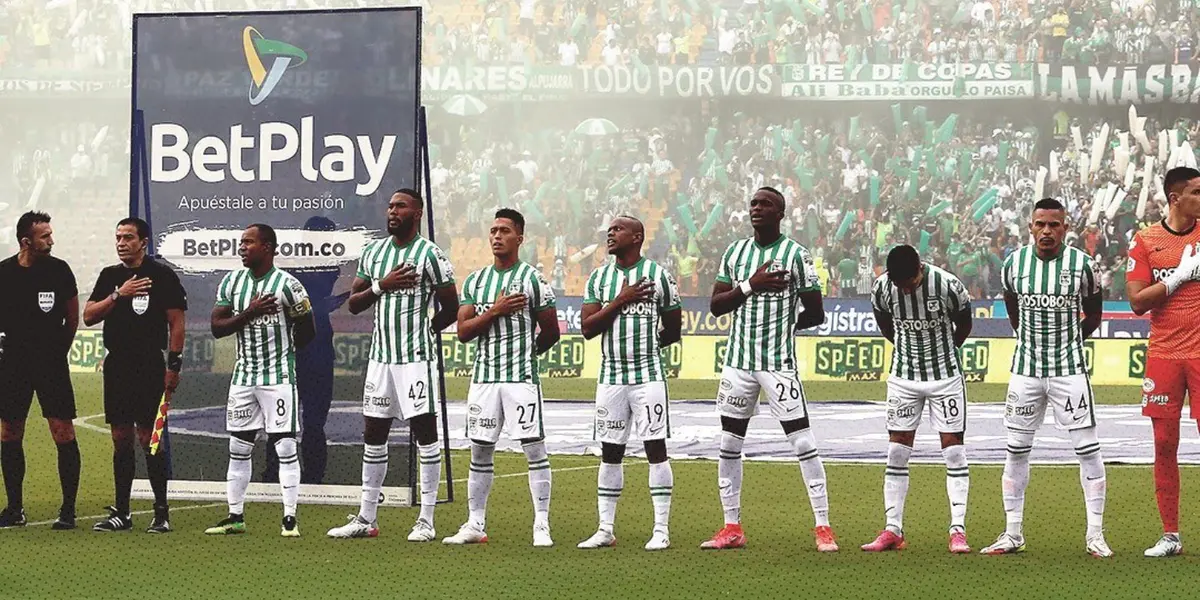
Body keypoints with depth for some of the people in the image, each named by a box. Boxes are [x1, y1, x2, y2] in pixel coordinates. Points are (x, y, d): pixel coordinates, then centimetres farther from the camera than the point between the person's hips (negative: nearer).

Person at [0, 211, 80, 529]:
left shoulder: (59, 270, -2)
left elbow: (72, 315, 10)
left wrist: (61, 350, 9)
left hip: (51, 360, -2)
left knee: (63, 432, -8)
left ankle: (68, 509, -3)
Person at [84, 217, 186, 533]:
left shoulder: (162, 275, -3)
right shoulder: (110, 276, 12)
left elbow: (176, 322, -3)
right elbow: (88, 317, 6)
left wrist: (173, 365, -9)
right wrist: (118, 295, -8)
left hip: (149, 368, -5)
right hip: (116, 366, 5)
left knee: (149, 439, -7)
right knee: (121, 439, 7)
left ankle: (161, 513, -1)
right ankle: (121, 513, 12)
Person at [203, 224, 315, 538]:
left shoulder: (287, 285, -9)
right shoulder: (232, 281, 6)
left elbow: (307, 333, 1)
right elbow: (217, 327, 0)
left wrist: (279, 348, 4)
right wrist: (249, 314, -13)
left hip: (278, 377, -5)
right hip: (243, 377, 5)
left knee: (286, 447, -5)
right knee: (238, 448, 8)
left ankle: (290, 518, -1)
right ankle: (235, 517, 15)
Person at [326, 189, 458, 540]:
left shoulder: (429, 254, -7)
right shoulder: (373, 252, 11)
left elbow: (450, 308, -3)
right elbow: (353, 304, 10)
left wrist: (420, 332, 7)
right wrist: (381, 286, -7)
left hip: (416, 357, -6)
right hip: (381, 356, 6)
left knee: (425, 434, -2)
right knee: (373, 437, 9)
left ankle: (426, 521, 0)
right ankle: (366, 518, 16)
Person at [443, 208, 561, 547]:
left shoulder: (532, 279, -2)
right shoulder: (475, 281, 10)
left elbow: (550, 333, 3)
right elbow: (463, 332, 1)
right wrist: (495, 310, -10)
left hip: (522, 377, -4)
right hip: (484, 377, 4)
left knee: (534, 449, -5)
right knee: (480, 452, 7)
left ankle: (542, 527, -2)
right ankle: (475, 525, 14)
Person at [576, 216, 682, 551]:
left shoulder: (659, 276, -1)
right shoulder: (599, 278, 7)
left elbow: (673, 329, 7)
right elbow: (588, 328, -3)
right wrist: (620, 301, -10)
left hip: (648, 375, -3)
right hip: (611, 376, 3)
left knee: (656, 448, -5)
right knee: (610, 452, 7)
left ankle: (661, 530, -2)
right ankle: (605, 530, 12)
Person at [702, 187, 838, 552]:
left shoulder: (795, 255, -5)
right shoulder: (734, 252, 9)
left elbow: (815, 313, -2)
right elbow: (716, 306, 3)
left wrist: (782, 326, 4)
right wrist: (750, 286, -10)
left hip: (779, 362, -5)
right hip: (738, 361, 5)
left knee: (803, 442, -8)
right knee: (729, 444, 7)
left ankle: (823, 527, -5)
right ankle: (732, 528, 17)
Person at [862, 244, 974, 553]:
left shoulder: (947, 285, -20)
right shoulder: (882, 287, -12)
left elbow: (964, 326, 0)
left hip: (945, 376, -2)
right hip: (904, 376, 2)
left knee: (954, 449, -4)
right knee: (897, 451, 1)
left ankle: (958, 530, -1)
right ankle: (893, 530, 5)